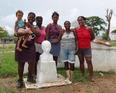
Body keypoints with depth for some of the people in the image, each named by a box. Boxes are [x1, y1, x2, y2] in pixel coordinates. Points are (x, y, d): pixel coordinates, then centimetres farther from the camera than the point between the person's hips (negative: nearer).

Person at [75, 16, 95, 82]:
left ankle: (91, 76, 3)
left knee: (89, 62, -5)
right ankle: (83, 75, 20)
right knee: (81, 62, 9)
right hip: (79, 48, 2)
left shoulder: (89, 29, -4)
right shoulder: (76, 29, -1)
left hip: (87, 48, -2)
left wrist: (86, 41, 8)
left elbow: (93, 37, 9)